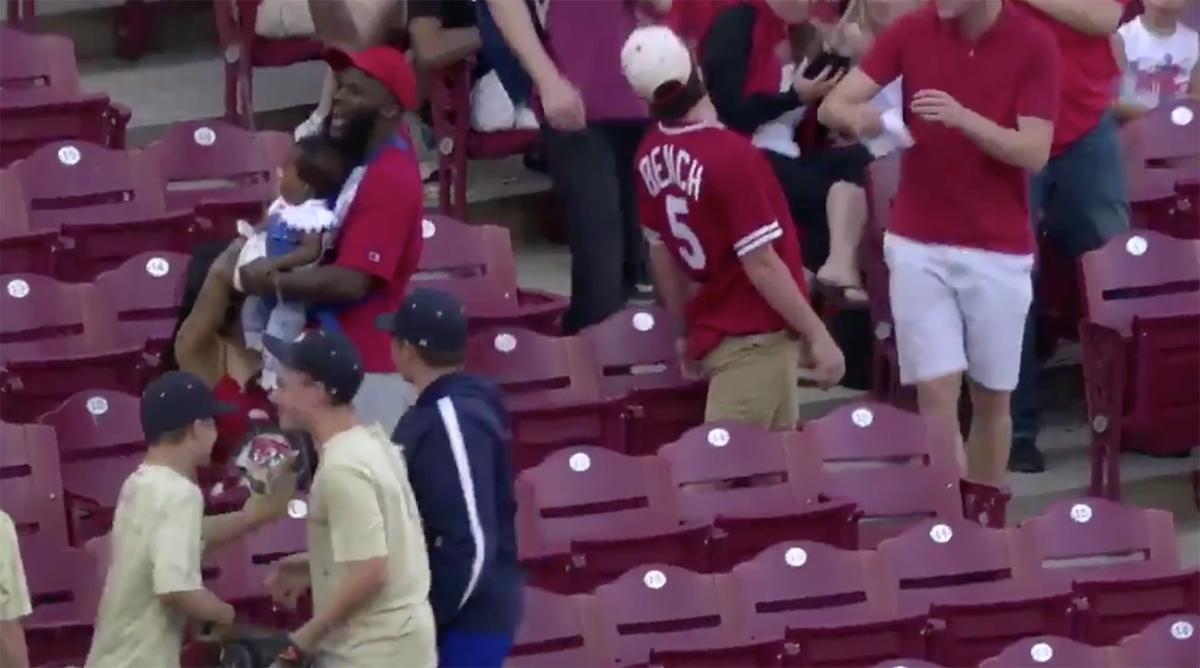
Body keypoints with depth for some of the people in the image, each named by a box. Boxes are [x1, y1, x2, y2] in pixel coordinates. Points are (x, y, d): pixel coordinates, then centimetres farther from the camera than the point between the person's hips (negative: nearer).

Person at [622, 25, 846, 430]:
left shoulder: (652, 156, 1)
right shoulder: (729, 155, -23)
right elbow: (761, 264, -20)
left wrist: (685, 331, 25)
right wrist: (818, 336, -12)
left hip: (711, 333, 8)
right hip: (753, 338, -8)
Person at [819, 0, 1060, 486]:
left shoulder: (1033, 44, -7)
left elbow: (1035, 153, -13)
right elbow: (832, 106, -5)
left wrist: (963, 118, -29)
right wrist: (858, 117, -29)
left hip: (999, 249, -1)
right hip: (918, 243, 1)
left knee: (991, 399, 9)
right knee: (937, 395, -7)